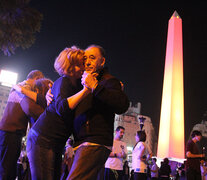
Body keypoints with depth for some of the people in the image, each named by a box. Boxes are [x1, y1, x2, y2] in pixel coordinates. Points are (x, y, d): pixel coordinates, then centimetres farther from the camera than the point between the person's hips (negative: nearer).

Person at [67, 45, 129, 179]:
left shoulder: (108, 81, -5)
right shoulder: (85, 82, 22)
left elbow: (123, 105, -25)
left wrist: (95, 86, -25)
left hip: (95, 144, -10)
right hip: (85, 143, 10)